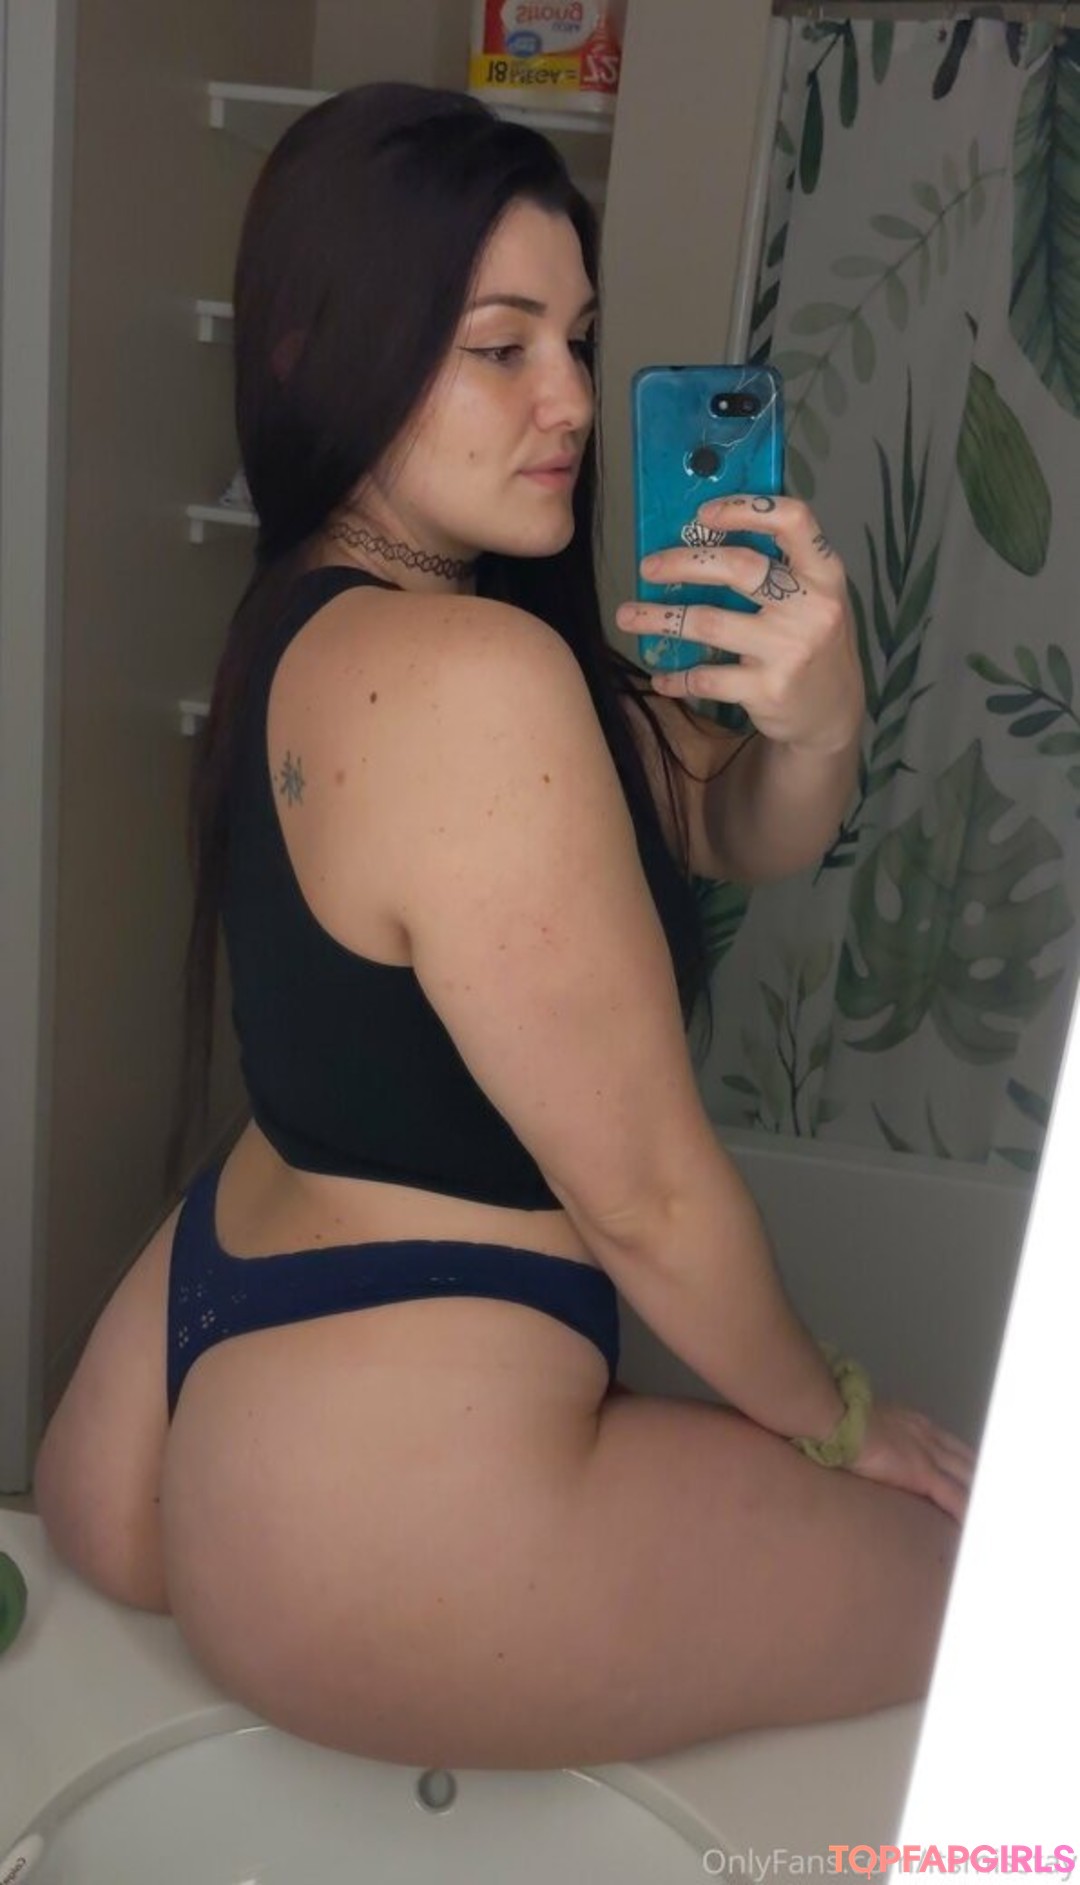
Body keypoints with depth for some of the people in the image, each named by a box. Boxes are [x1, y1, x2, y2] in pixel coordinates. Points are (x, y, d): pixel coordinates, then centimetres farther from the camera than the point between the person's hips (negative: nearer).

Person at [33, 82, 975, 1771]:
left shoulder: (322, 617, 3)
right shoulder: (475, 677, -27)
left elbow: (734, 836, 4)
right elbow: (646, 1191, -19)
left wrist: (812, 727, -18)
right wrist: (833, 1422, -1)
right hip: (380, 1495, -9)